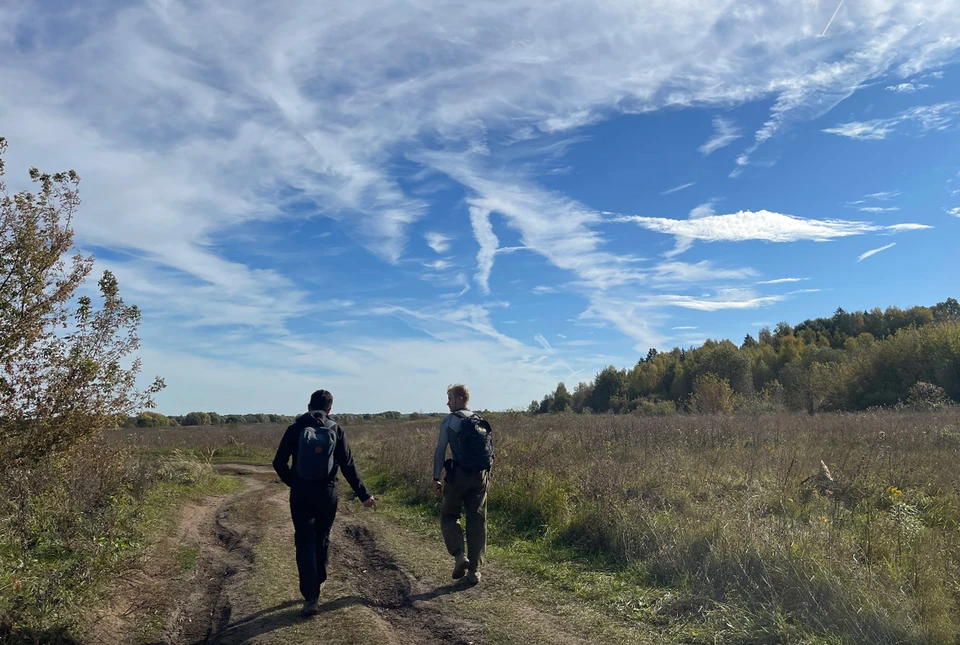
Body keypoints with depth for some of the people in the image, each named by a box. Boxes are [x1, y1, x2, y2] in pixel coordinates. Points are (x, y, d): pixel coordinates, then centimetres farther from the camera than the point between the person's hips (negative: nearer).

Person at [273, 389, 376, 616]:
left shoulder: (295, 428, -4)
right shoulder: (335, 430, -4)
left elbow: (279, 463, -5)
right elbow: (348, 466, -6)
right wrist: (364, 495, -2)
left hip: (301, 494, -1)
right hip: (327, 493, 1)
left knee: (305, 543, 4)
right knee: (322, 539, 20)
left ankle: (310, 597, -3)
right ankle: (318, 581, 36)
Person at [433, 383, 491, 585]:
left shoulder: (448, 421, -4)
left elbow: (440, 450, -6)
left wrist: (436, 478, -1)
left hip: (458, 475, -4)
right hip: (480, 476, 4)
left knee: (449, 516, 12)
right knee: (477, 522, 8)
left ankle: (459, 555, -7)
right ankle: (474, 570, 11)